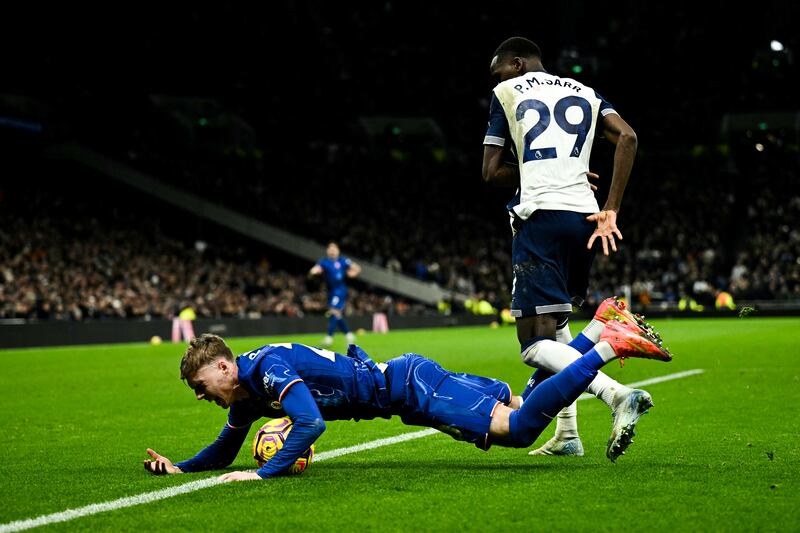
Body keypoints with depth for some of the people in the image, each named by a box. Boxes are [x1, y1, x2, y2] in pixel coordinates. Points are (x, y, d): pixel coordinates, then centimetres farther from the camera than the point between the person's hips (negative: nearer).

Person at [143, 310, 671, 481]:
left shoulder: (270, 367, -20)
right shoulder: (247, 397, 9)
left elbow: (311, 424, -34)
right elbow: (225, 453, 23)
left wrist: (265, 473, -36)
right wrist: (179, 466, 8)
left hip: (409, 385, -9)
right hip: (405, 379, 9)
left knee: (518, 427, -23)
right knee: (519, 406, 20)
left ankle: (610, 345, -15)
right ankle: (600, 328, 28)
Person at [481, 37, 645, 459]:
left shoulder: (507, 93, 10)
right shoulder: (585, 94, 21)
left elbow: (492, 172, 5)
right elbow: (627, 136, 2)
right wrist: (611, 211, 0)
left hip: (541, 217, -6)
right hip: (584, 217, 6)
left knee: (536, 344, -7)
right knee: (556, 323, 22)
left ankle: (616, 394, -29)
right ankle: (567, 434, 15)